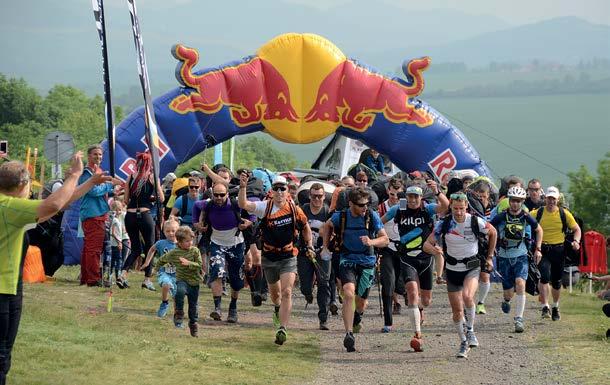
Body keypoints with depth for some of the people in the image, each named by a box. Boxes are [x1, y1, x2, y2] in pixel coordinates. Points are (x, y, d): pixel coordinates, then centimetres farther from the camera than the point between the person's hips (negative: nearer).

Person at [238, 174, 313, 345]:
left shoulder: (294, 209, -6)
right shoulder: (265, 207, -9)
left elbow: (305, 228, 14)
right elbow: (243, 204, -24)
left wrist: (309, 245, 10)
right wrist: (242, 187, -38)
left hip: (288, 258, -1)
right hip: (269, 258, 1)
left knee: (286, 292, -17)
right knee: (275, 293, 20)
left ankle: (282, 328, -19)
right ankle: (278, 310, 53)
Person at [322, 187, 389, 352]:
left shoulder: (372, 216, -8)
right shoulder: (340, 217, -7)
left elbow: (385, 239, -5)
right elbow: (327, 226, 17)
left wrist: (371, 242, -25)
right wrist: (325, 247, 12)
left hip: (367, 262, 1)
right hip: (347, 260, -1)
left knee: (361, 300, 12)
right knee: (349, 293, -25)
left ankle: (357, 317, 51)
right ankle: (349, 335, -27)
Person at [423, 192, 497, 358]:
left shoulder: (476, 222, -14)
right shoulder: (444, 224, -12)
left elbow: (492, 233, 7)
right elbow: (427, 244, -8)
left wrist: (489, 257, 10)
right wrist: (434, 250, -31)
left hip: (472, 268, -2)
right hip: (453, 269, 2)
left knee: (467, 296, -30)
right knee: (457, 310, 4)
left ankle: (470, 330, -8)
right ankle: (464, 343, 24)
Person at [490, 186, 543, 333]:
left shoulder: (526, 217, -6)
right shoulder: (501, 217, -11)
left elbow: (539, 230, 13)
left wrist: (538, 249, 7)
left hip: (521, 257, 0)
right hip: (504, 258, 0)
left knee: (520, 284, -21)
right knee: (509, 291, 3)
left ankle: (519, 319, -18)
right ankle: (506, 301, 42)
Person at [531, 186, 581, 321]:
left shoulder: (564, 214, 1)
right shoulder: (537, 213, -2)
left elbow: (577, 229, 9)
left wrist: (576, 241, -10)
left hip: (559, 250, 2)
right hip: (542, 250, -2)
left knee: (556, 282, 12)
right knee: (544, 277, -23)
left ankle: (555, 307, 34)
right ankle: (545, 307, -20)